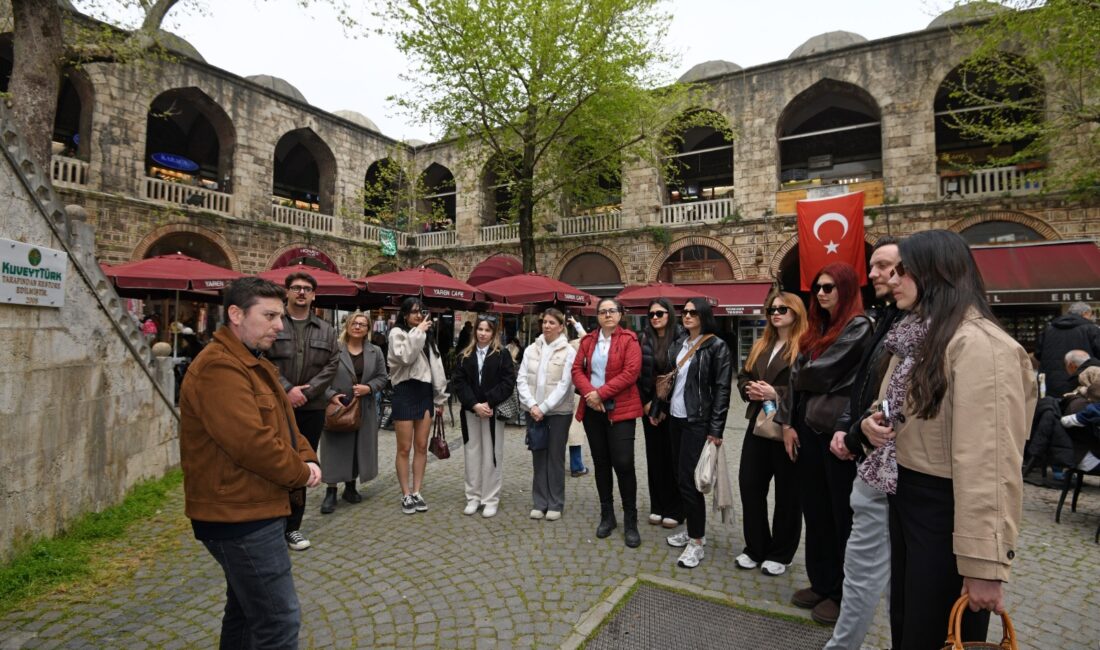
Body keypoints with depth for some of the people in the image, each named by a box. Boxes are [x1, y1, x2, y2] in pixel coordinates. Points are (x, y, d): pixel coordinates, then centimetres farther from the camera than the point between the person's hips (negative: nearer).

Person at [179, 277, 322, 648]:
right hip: (239, 515, -11)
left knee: (247, 610, 24)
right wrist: (301, 474, -13)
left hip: (248, 510, 11)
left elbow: (283, 424, 15)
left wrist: (306, 459, -4)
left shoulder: (253, 363, 13)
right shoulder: (219, 367, -21)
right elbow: (251, 442, -28)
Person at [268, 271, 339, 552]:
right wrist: (287, 390, -15)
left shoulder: (326, 331, 10)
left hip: (311, 409, 3)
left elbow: (332, 366, 2)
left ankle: (293, 526, 21)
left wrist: (306, 392, -9)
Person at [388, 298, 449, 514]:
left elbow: (436, 367, 15)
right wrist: (418, 332, -15)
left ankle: (416, 492, 17)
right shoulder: (397, 333, -1)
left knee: (421, 446, 8)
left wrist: (440, 398, 12)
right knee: (404, 448, 1)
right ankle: (406, 495, 11)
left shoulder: (426, 338, 17)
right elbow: (405, 356, -21)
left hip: (425, 393, 6)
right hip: (405, 392, -6)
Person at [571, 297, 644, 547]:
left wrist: (601, 393, -16)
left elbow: (631, 372, -13)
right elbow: (577, 369, 4)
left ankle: (630, 522, 10)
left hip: (620, 409, -4)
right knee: (601, 462, 12)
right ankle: (607, 515, 26)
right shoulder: (588, 340, 10)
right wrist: (589, 393, -13)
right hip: (592, 409, 4)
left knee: (623, 463, -6)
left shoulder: (629, 339, -3)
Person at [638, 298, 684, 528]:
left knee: (673, 457, 4)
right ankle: (657, 506, 22)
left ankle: (674, 510, 16)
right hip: (650, 407, 4)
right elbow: (638, 373, 4)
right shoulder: (644, 339, 5)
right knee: (654, 456, 10)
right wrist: (646, 403, -3)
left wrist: (664, 407, -9)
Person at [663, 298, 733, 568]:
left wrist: (716, 430, -14)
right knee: (681, 476, 11)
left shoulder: (717, 347, -8)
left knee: (688, 480, -6)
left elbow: (722, 390, -11)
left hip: (697, 422, -6)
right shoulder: (678, 343, 10)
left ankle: (696, 543, 8)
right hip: (675, 418, 6)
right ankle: (693, 529, 27)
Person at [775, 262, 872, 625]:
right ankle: (822, 584, 32)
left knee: (843, 515, 7)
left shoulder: (859, 327, -9)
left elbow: (822, 373, -17)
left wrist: (798, 375, 5)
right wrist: (788, 422, 2)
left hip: (838, 432, -7)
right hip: (807, 430, 8)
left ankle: (845, 594, 23)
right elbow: (797, 376, 10)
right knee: (815, 511, 16)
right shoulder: (817, 330, 15)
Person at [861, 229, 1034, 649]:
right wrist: (873, 423, -2)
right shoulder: (916, 336, 10)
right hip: (905, 496, 9)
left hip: (946, 509, -9)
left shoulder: (978, 344, -21)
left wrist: (984, 562, -25)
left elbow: (989, 459, -26)